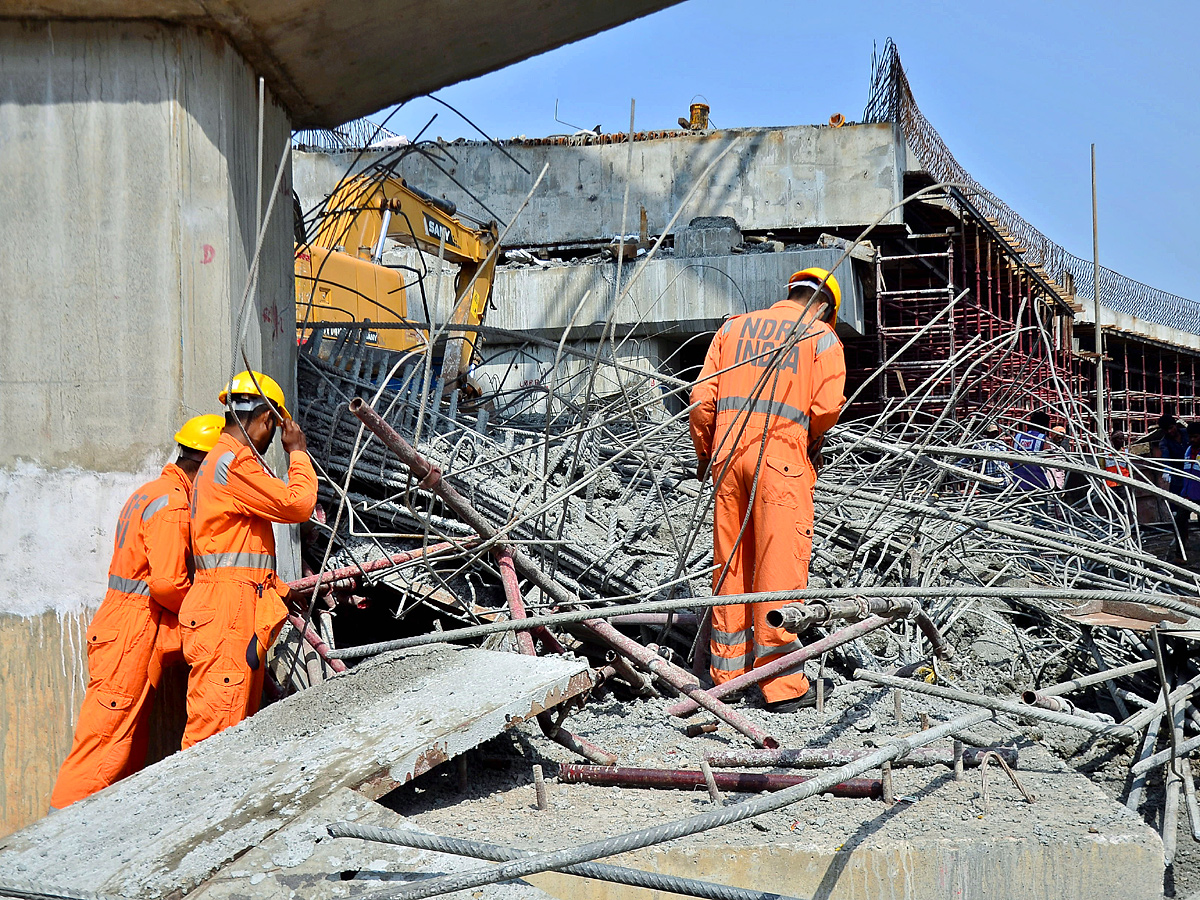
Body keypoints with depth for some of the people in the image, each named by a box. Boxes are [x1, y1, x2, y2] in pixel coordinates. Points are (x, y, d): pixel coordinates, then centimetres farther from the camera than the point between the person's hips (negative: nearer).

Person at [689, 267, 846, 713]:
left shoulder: (733, 328, 17)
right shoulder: (822, 336, 5)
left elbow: (702, 397, 10)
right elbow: (827, 407, -7)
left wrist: (705, 453, 22)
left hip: (729, 455, 5)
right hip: (781, 459, -5)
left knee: (730, 566, 13)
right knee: (780, 571, -3)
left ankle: (728, 671, 21)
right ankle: (782, 685, -1)